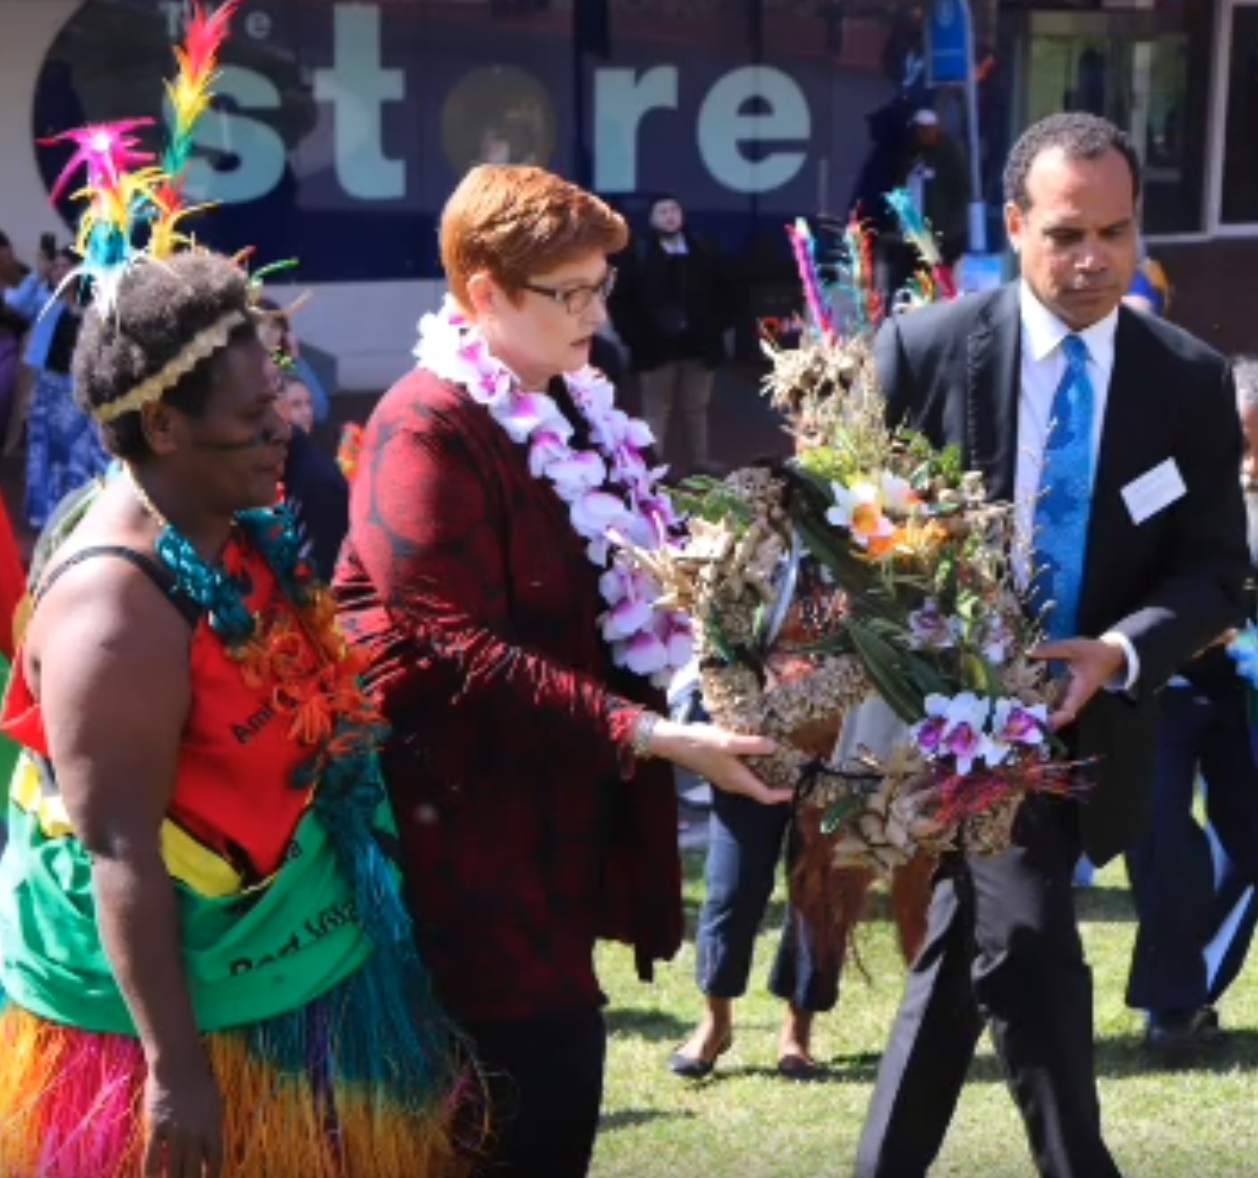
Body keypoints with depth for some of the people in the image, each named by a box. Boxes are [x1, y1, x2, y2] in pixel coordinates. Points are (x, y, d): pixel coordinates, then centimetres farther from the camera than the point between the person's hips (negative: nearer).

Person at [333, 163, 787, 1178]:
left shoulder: (577, 410, 12)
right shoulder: (429, 433, -17)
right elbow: (463, 658, -22)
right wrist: (650, 737, -26)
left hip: (556, 823, 9)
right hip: (474, 842, -9)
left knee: (560, 1092, 13)